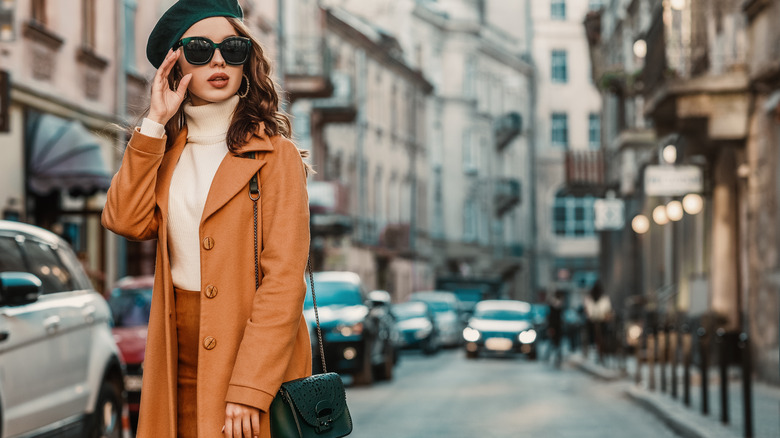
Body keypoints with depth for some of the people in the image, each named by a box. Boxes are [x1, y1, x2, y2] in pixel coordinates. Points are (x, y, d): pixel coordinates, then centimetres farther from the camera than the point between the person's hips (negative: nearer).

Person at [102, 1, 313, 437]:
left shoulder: (275, 155, -5)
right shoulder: (169, 153, 13)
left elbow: (283, 280, -12)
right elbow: (127, 220, -4)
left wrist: (250, 388, -19)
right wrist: (155, 123, -3)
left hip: (255, 353, -4)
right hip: (180, 361, 5)